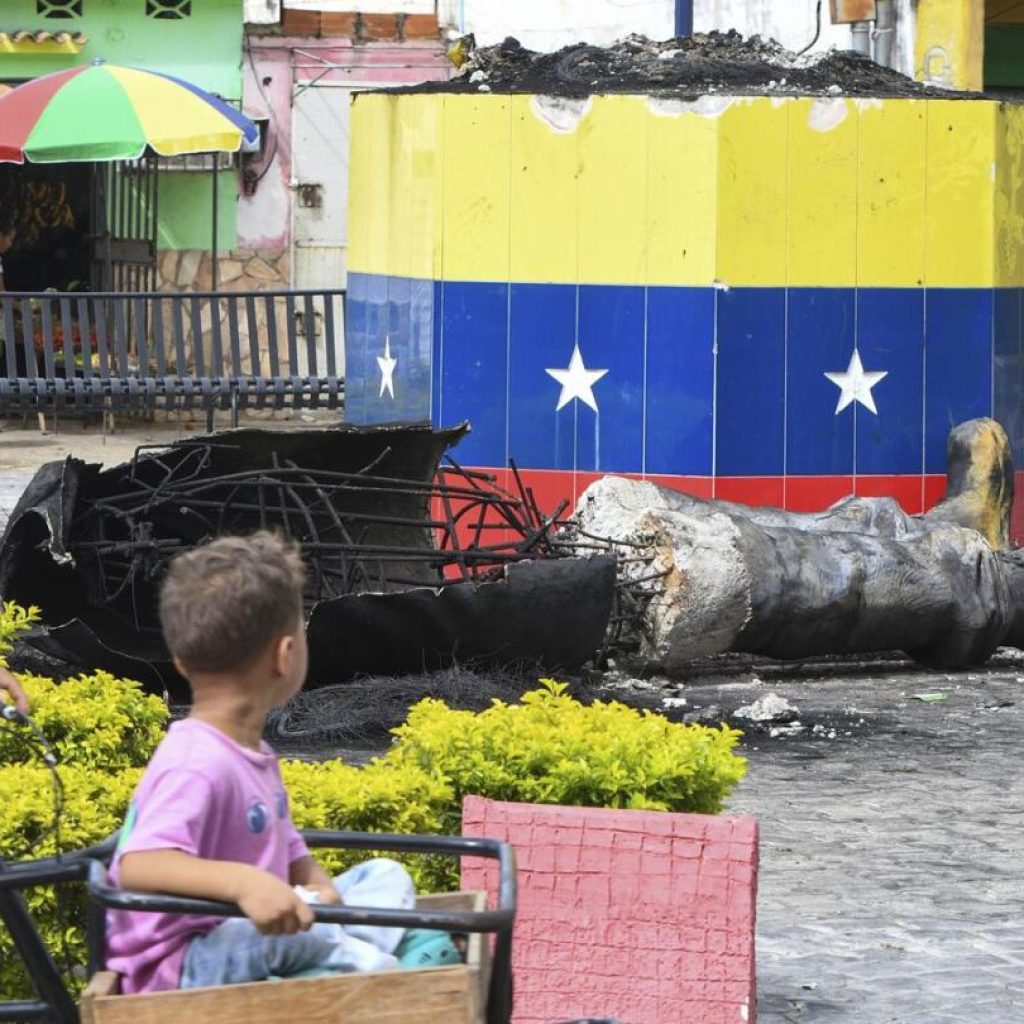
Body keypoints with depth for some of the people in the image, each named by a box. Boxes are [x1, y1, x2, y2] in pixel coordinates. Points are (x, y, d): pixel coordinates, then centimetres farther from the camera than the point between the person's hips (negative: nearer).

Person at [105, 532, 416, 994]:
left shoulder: (253, 754, 11)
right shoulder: (197, 766, -22)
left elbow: (288, 854, 17)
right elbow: (137, 865, -36)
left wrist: (318, 884, -7)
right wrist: (243, 882, -50)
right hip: (180, 968, -10)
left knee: (386, 877, 9)